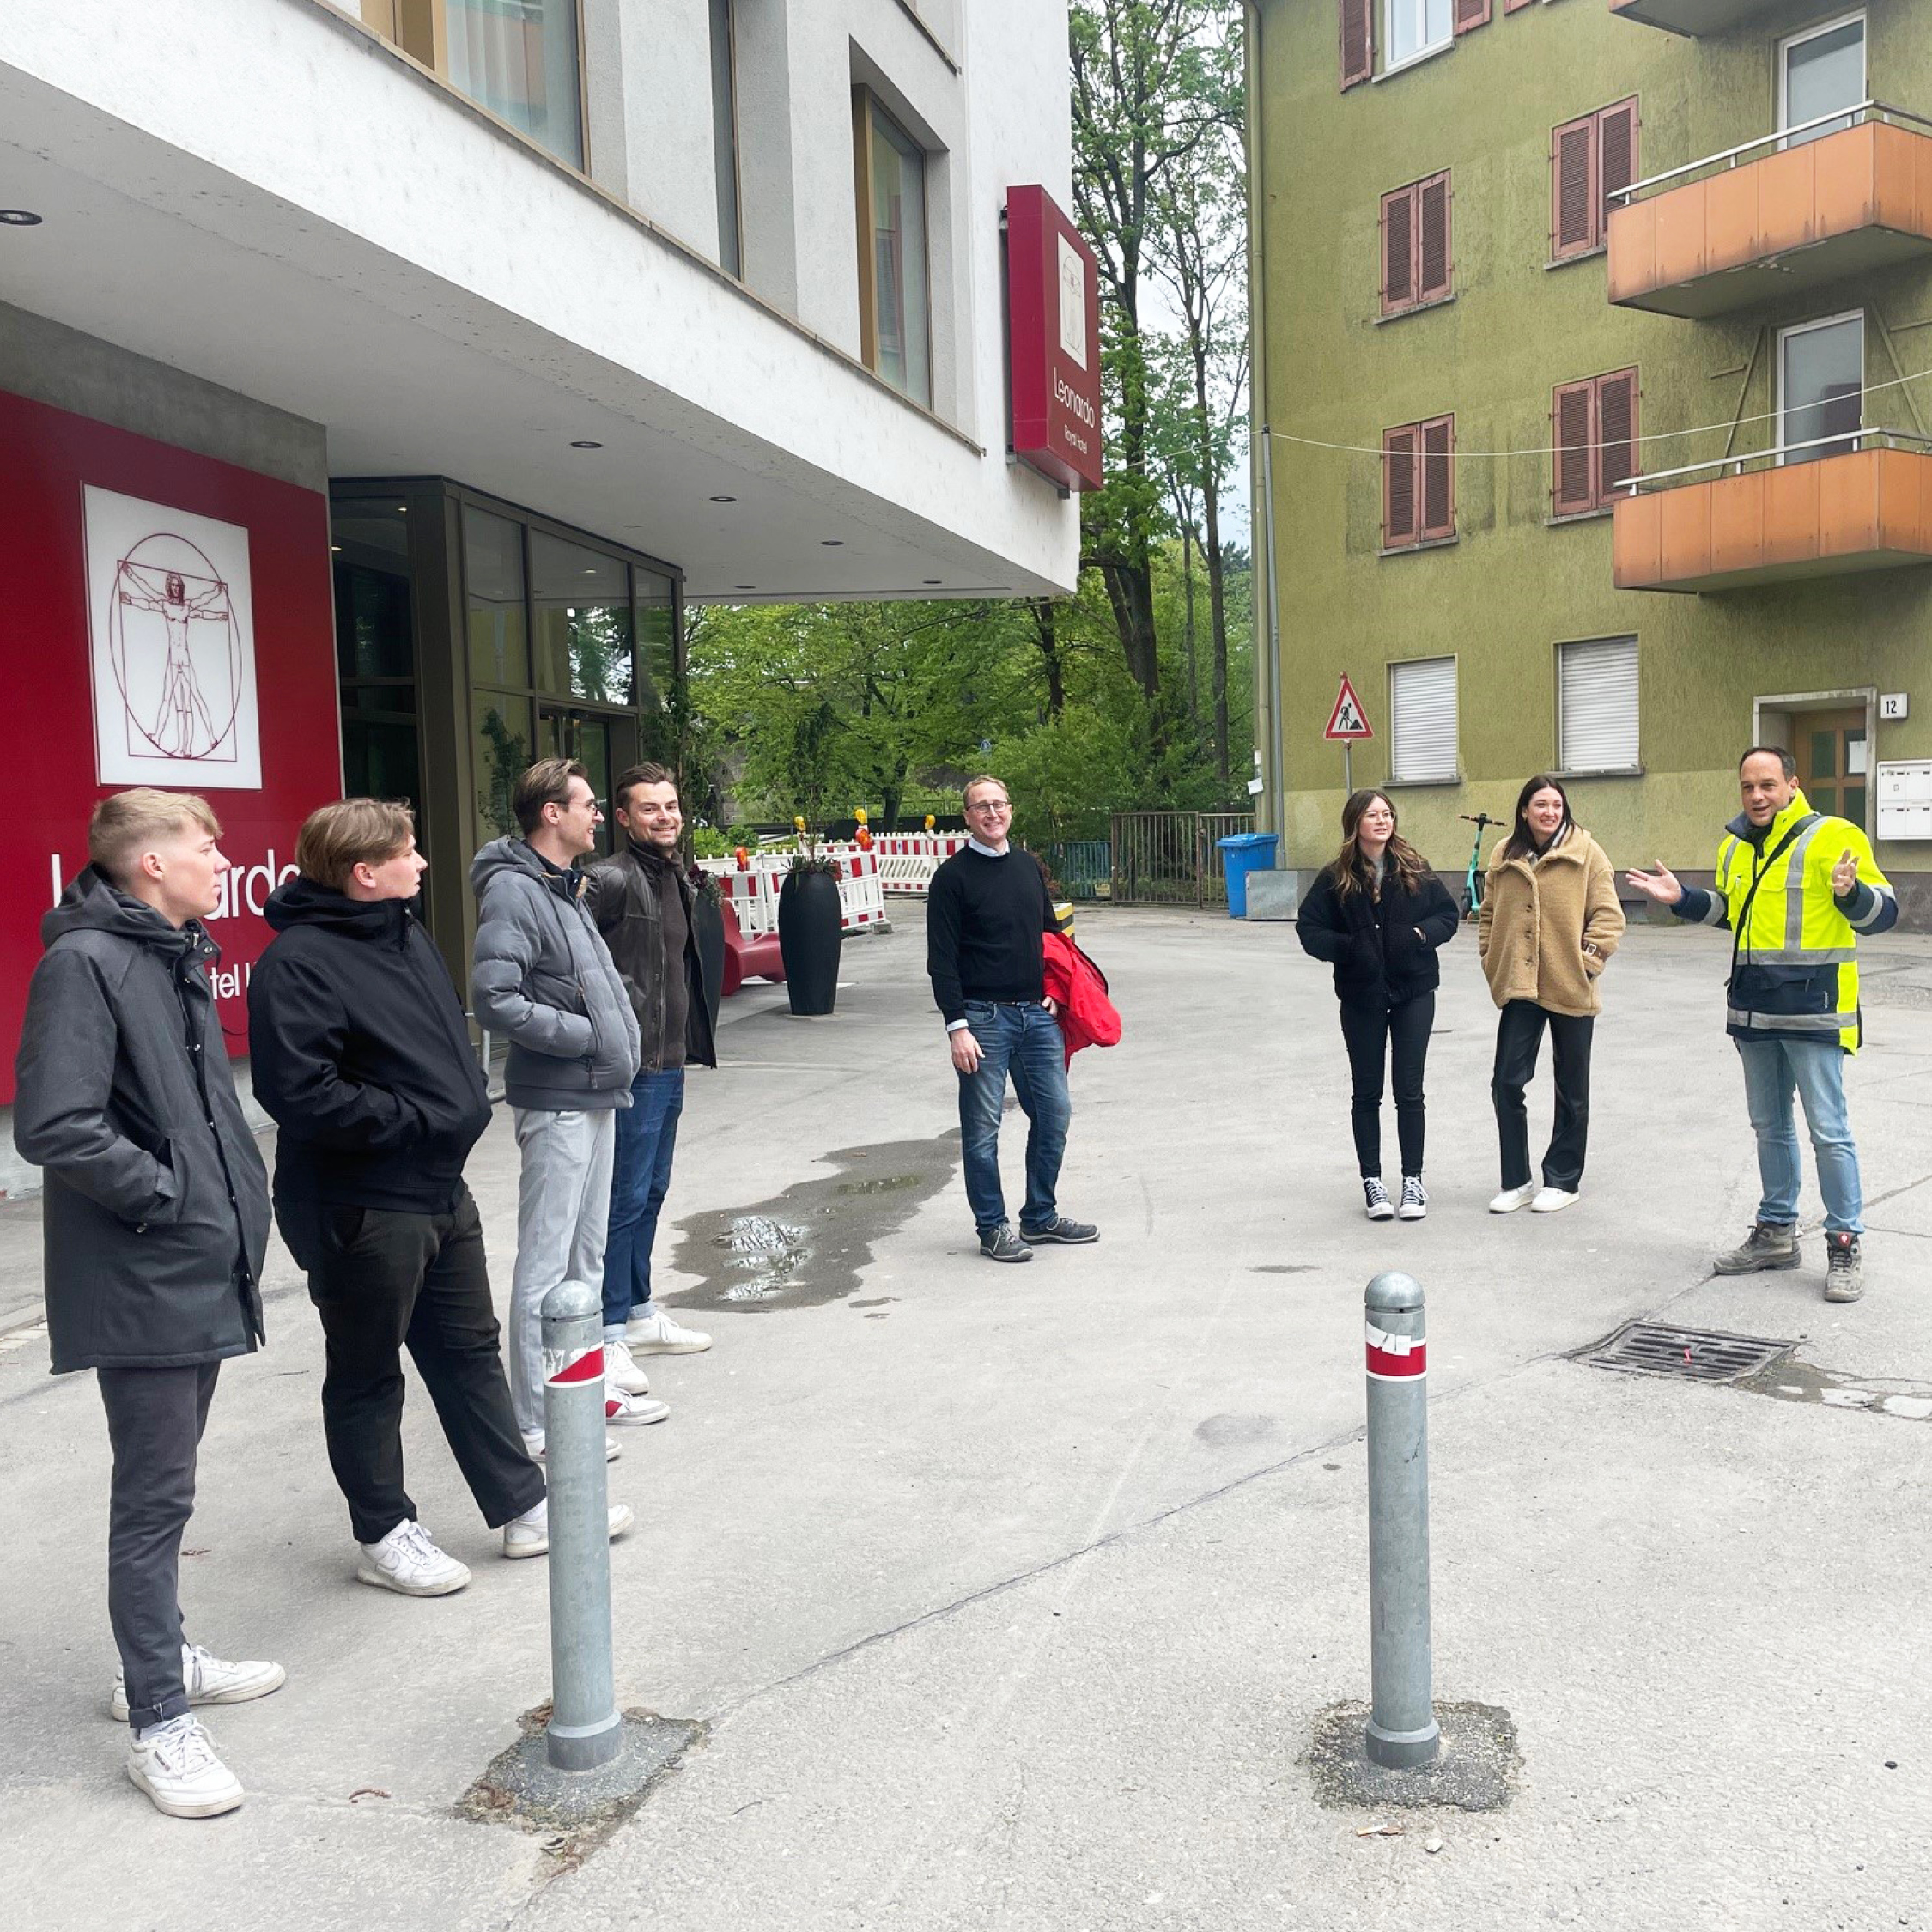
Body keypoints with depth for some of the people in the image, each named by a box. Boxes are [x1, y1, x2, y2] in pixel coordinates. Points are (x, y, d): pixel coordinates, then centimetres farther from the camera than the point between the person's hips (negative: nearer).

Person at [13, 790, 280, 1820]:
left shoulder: (175, 958, 13)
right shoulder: (84, 963, -16)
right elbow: (54, 1126, -24)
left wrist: (238, 1196, 10)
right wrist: (165, 1197, -16)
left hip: (200, 1270, 9)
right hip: (142, 1282, -9)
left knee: (165, 1488, 20)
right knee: (155, 1498, -1)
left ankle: (162, 1657, 35)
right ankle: (160, 1722, 10)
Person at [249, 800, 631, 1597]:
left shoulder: (407, 934, 10)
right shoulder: (299, 961, -19)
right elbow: (301, 1092, -28)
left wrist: (467, 1100, 4)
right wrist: (417, 1118, -20)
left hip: (440, 1191, 9)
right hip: (361, 1208, -9)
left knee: (471, 1353, 17)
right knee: (367, 1377, 8)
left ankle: (524, 1509, 29)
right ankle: (384, 1534, 24)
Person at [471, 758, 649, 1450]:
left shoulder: (569, 887, 14)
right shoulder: (514, 890, -16)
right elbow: (494, 999, -24)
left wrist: (620, 1043, 9)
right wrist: (583, 1036, -16)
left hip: (597, 1094, 10)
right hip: (556, 1100, -10)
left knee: (587, 1252, 18)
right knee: (546, 1262, -3)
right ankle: (536, 1420, 5)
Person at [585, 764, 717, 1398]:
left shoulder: (677, 879, 15)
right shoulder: (611, 880, -14)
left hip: (670, 1065, 9)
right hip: (632, 1066, -9)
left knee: (650, 1193, 17)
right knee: (626, 1198, -6)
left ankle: (639, 1313, 29)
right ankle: (607, 1335, 2)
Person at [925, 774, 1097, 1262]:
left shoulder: (1029, 866, 13)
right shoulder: (953, 876, -5)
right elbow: (942, 960, -8)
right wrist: (957, 1026, -15)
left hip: (1037, 1014, 6)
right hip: (983, 1017, -6)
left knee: (1054, 1115, 9)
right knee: (982, 1130, 0)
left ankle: (1040, 1217, 23)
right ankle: (993, 1227, 12)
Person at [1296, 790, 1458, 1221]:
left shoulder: (1414, 869, 1)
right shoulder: (1336, 877, -3)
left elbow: (1448, 914, 5)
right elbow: (1309, 929, -2)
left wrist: (1419, 935, -14)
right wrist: (1347, 948, -17)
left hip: (1413, 991, 0)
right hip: (1361, 995, 0)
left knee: (1409, 1091, 4)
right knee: (1366, 1092, 8)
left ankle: (1413, 1180, 14)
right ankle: (1371, 1181, 18)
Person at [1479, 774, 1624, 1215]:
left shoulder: (1586, 852, -4)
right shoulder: (1504, 855, 5)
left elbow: (1608, 915, -5)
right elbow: (1489, 915, 13)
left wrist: (1587, 961, -13)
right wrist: (1492, 963, 4)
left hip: (1571, 990, -2)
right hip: (1519, 987, 3)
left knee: (1571, 1091, 10)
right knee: (1506, 1083, -1)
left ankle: (1562, 1180, 23)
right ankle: (1517, 1181, 11)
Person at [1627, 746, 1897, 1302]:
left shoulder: (1833, 837, -11)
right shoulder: (1735, 844, 11)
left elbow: (1884, 912, -12)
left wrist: (1850, 892, -32)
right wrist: (1682, 898, 11)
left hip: (1814, 1008, -7)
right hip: (1753, 1008, 7)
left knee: (1828, 1131, -5)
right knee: (1769, 1126, 16)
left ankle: (1846, 1243, 5)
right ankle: (1776, 1231, 28)